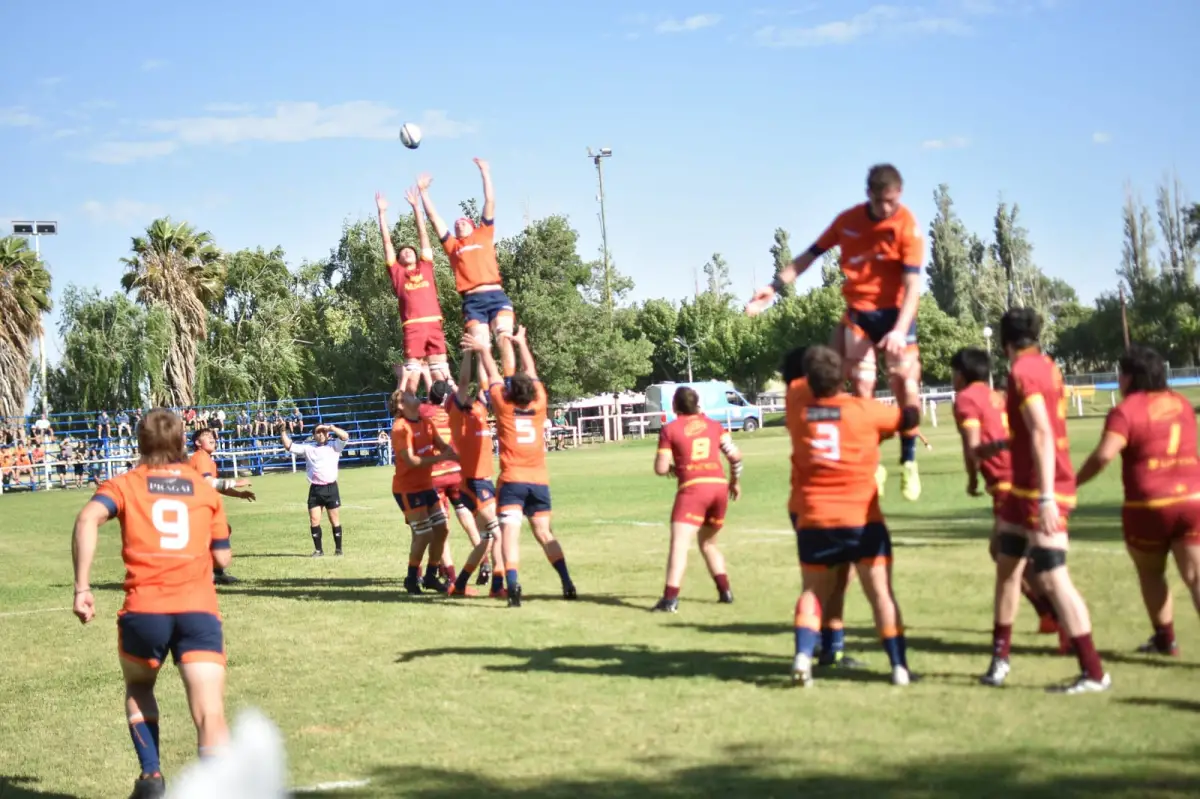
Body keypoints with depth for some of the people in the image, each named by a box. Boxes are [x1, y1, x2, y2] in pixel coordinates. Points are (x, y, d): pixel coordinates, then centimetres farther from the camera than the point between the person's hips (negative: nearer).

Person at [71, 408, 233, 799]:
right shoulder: (206, 489, 17)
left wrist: (82, 587, -11)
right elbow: (223, 558, 20)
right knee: (210, 718, -8)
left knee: (138, 689, 29)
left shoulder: (124, 485, 11)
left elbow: (88, 520, -10)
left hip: (144, 609, 0)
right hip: (199, 609, 0)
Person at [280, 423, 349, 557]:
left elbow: (345, 436, -12)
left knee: (335, 520, 4)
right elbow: (288, 446, 9)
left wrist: (330, 427, -11)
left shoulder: (334, 446, 4)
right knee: (314, 520, -1)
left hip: (331, 488, -2)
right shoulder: (308, 448, 10)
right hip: (315, 489, 2)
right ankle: (318, 550, 9)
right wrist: (283, 432, -2)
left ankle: (338, 549, 12)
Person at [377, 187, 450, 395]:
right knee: (412, 376, -5)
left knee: (441, 375, 0)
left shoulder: (425, 267, 18)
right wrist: (382, 212, 13)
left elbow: (423, 236, 20)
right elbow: (387, 242, 14)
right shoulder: (397, 272, 15)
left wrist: (416, 207, 19)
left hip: (434, 325, 2)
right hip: (412, 327, -2)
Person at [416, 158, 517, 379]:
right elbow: (433, 217, 22)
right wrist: (423, 191, 23)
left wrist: (485, 173, 18)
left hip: (496, 296, -1)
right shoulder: (452, 245, 21)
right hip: (472, 301, 1)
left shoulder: (484, 235, 19)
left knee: (504, 338, -19)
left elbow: (490, 202, 18)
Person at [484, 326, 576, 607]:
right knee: (544, 533, 15)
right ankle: (568, 583, 10)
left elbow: (493, 374, 9)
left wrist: (484, 348, 25)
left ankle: (513, 584, -31)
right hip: (540, 481, 4)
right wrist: (521, 342, 30)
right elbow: (530, 371, 16)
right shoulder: (539, 404, 0)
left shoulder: (503, 405, -7)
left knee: (510, 533, -12)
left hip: (512, 481, -4)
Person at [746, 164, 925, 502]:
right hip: (858, 312, 3)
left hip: (895, 312, -3)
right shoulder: (848, 220, -1)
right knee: (861, 388, 0)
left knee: (906, 382, -11)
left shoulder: (908, 226, -13)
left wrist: (900, 330, -31)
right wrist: (776, 286, -1)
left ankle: (909, 461, 1)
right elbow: (811, 254, 9)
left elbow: (912, 284, -19)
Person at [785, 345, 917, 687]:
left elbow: (792, 372, 20)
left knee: (813, 592, 14)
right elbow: (909, 417, 9)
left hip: (812, 520, 2)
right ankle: (899, 665, 0)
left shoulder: (797, 404, -3)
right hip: (862, 519, -2)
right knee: (881, 593, 4)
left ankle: (803, 655, -5)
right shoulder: (865, 409, -8)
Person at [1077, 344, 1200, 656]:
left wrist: (1074, 482, -14)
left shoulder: (1126, 410, -10)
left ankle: (1165, 639, 26)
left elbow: (1103, 455, -23)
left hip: (1149, 505, -4)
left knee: (1150, 573, 18)